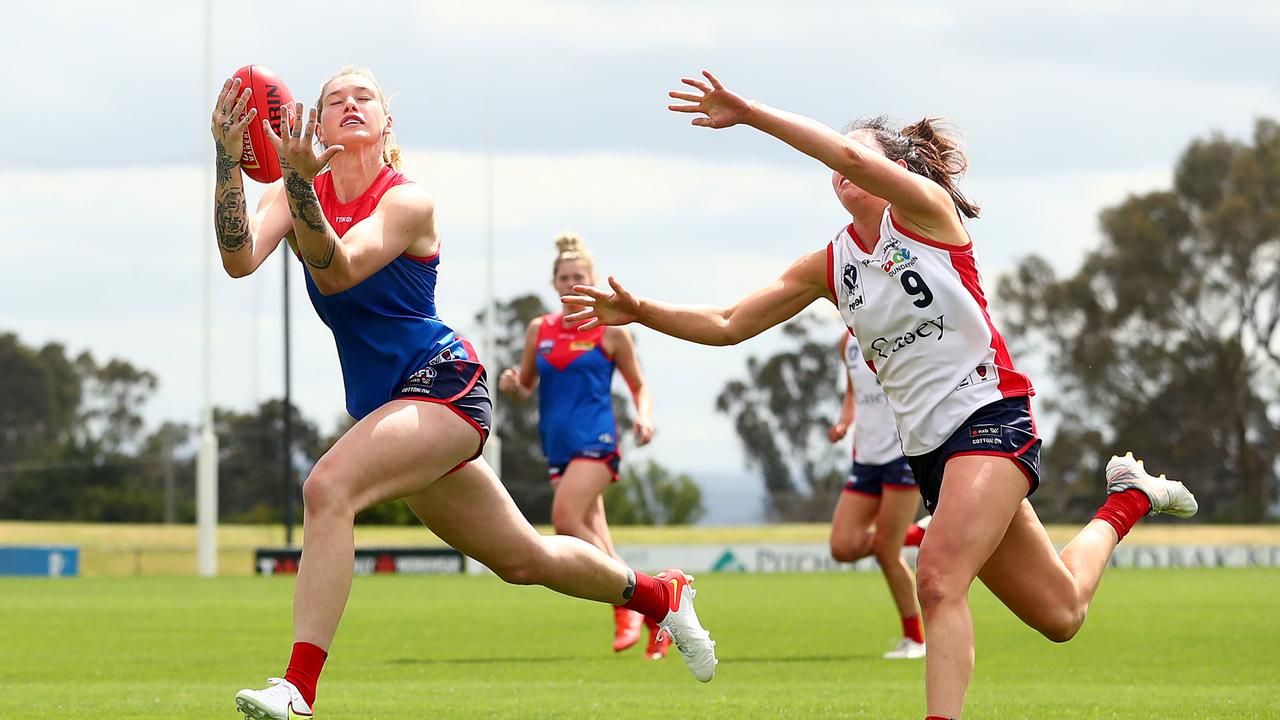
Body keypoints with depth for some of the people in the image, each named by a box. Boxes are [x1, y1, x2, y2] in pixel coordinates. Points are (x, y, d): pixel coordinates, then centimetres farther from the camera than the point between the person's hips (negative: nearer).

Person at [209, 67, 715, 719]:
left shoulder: (406, 200, -13)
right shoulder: (303, 193, 3)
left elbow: (337, 272, -31)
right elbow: (240, 259, -16)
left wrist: (299, 182, -44)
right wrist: (228, 159, -28)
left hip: (442, 382, -7)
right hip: (385, 405, 7)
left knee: (328, 488, -30)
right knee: (522, 558, 17)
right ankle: (661, 596, 40)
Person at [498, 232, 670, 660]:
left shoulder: (610, 330, 1)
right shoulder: (539, 330, 12)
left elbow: (639, 386, 7)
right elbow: (525, 390, 18)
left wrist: (645, 416, -13)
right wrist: (511, 385, -5)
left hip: (595, 439, -5)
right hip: (559, 444, 5)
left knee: (566, 520, -24)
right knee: (596, 544, 3)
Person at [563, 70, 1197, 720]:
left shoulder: (926, 210, -5)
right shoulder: (829, 265, 11)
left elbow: (852, 155, -24)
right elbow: (726, 326, 11)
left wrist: (751, 114, -27)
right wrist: (643, 313, -2)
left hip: (990, 416, -7)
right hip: (927, 449, 7)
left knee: (939, 581, -28)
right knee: (1058, 613, 12)